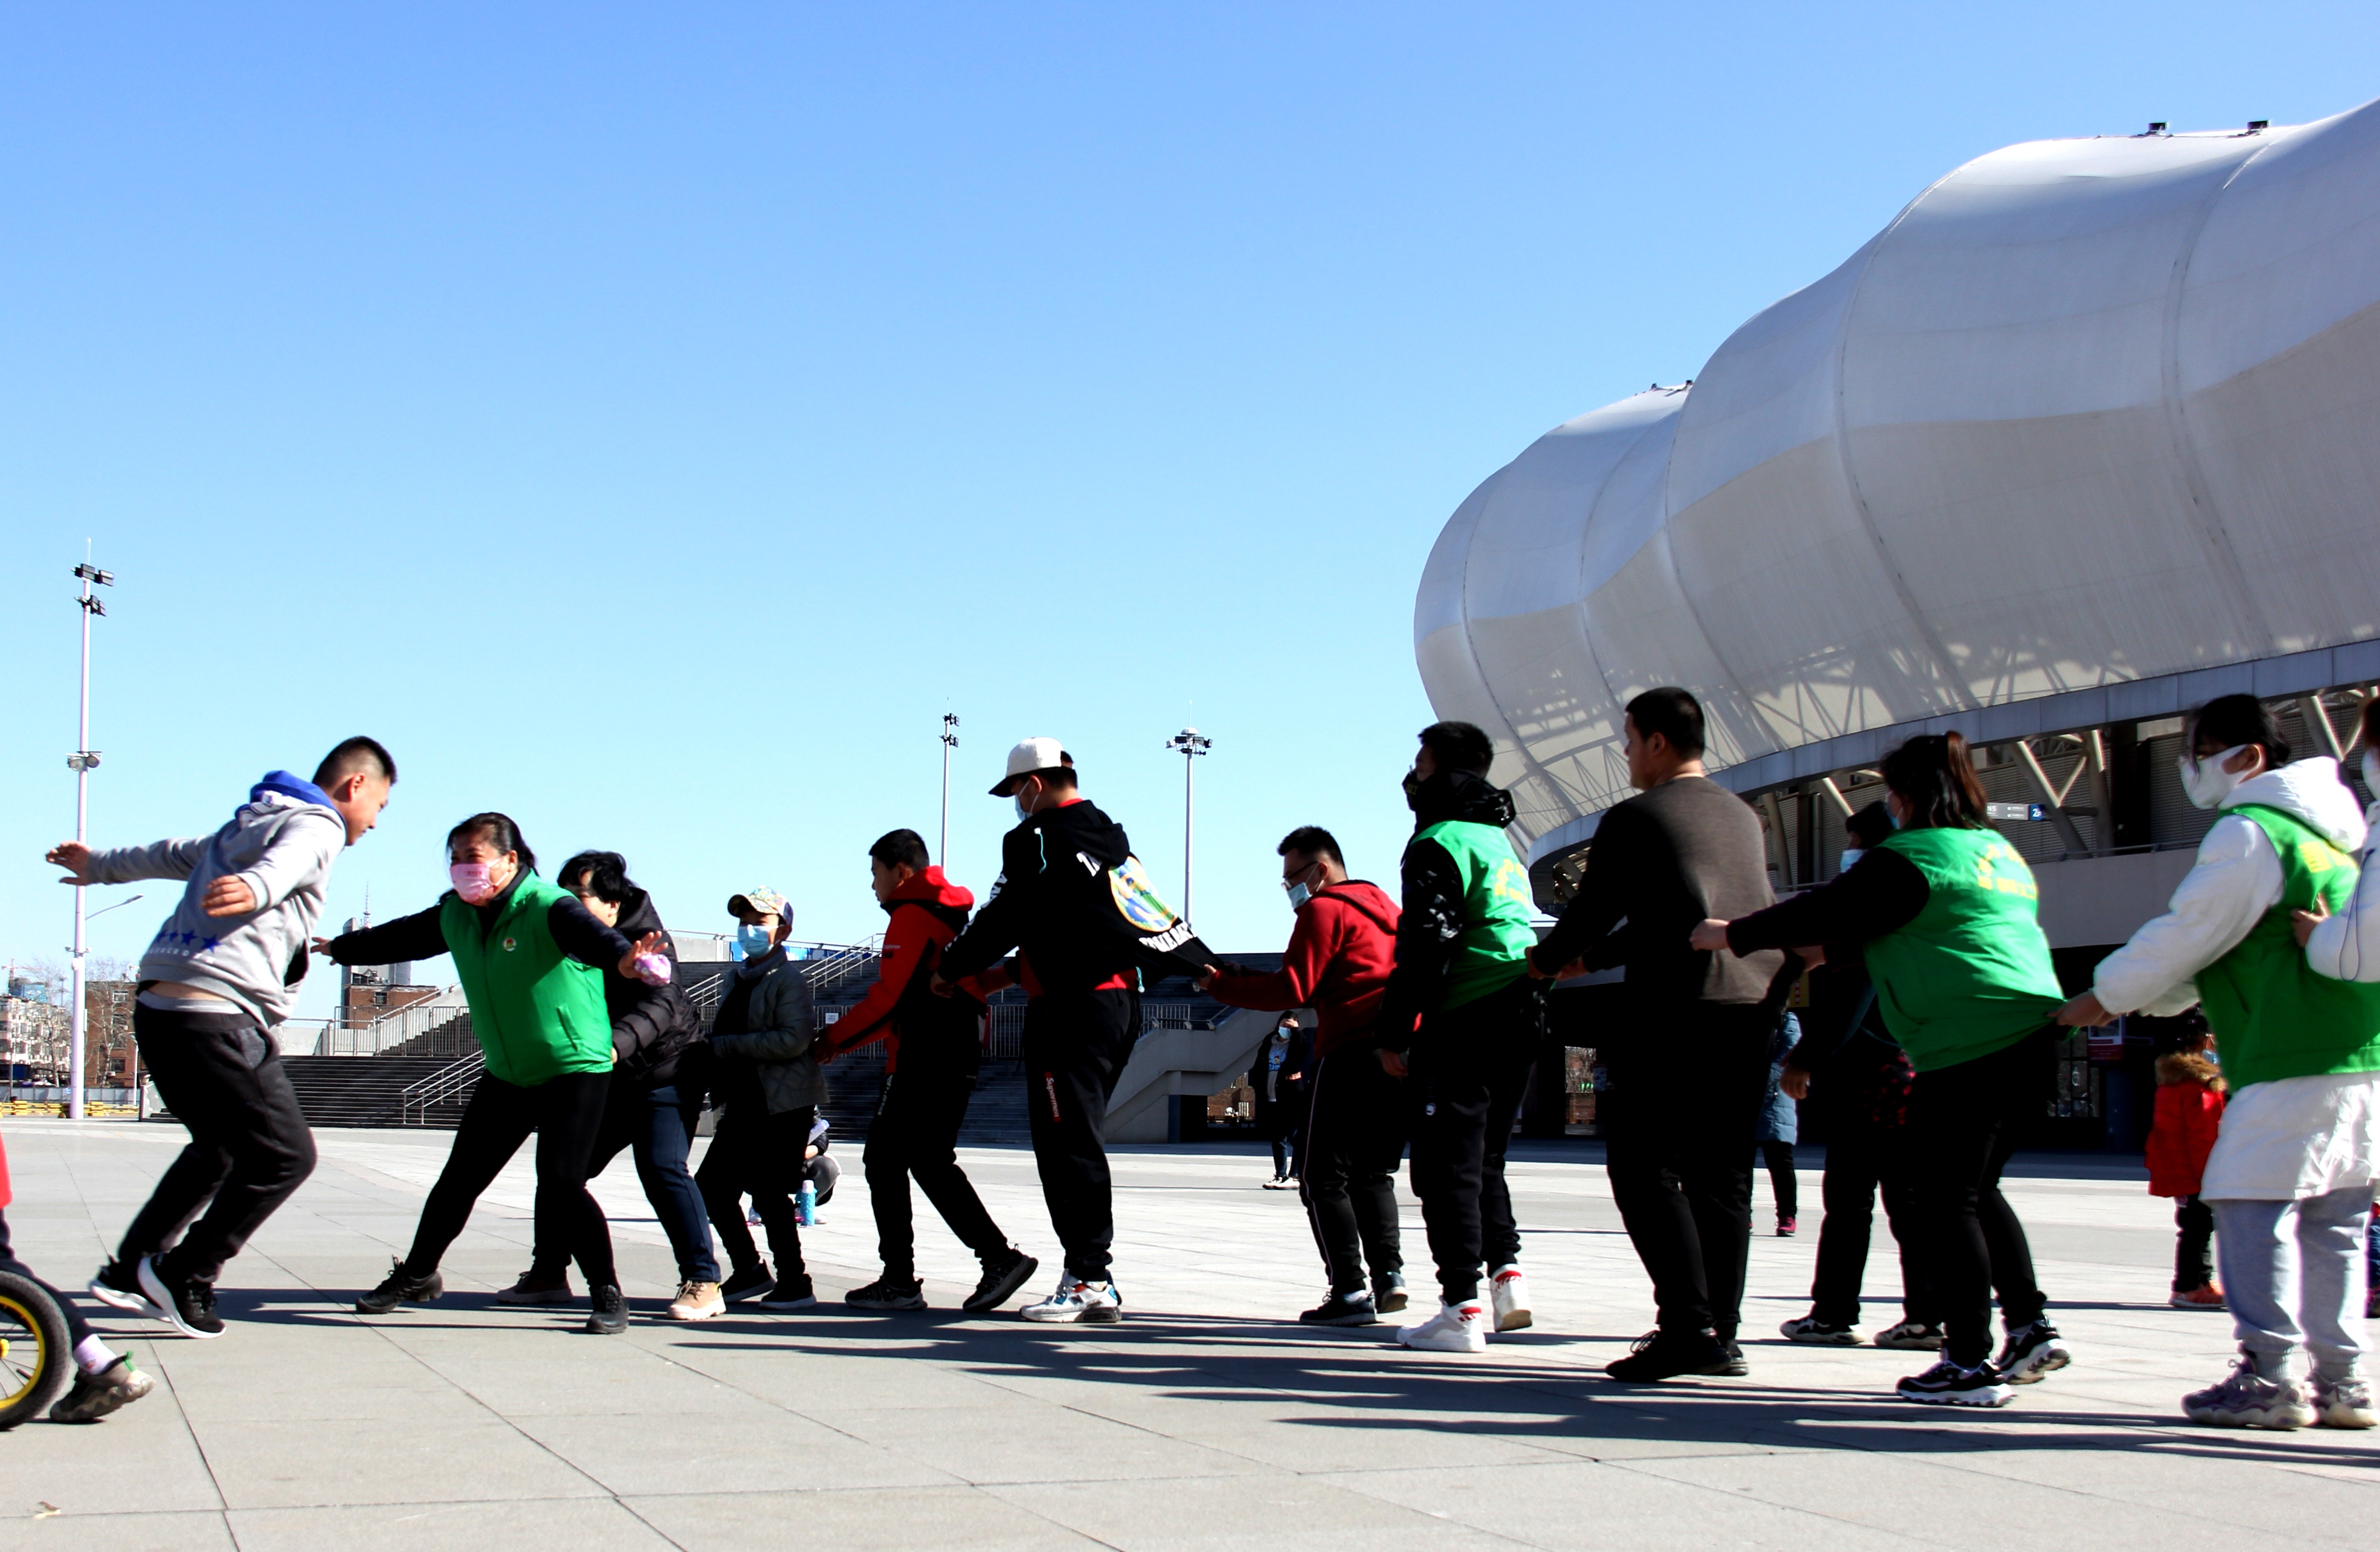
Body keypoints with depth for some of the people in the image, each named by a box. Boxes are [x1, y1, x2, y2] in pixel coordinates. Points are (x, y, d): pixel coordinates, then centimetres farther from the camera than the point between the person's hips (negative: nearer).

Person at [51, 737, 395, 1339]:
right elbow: (282, 861, -26)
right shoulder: (316, 825, -2)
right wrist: (256, 887, -49)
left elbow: (173, 856, 42)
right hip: (216, 1014, -10)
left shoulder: (248, 822, 27)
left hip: (157, 1007, 10)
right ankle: (184, 1276, -1)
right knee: (285, 1154, -4)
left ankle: (130, 1270, 24)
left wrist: (100, 866, 59)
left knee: (219, 1146, 24)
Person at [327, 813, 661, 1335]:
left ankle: (608, 1294, -5)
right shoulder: (454, 916, 1)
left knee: (560, 1181, -18)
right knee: (460, 1178, 12)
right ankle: (418, 1274, 34)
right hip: (505, 1075, 7)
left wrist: (624, 958, -65)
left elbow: (588, 934, -42)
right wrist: (339, 949, 38)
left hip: (575, 1067, -7)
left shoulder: (547, 907, -21)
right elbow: (402, 939, 21)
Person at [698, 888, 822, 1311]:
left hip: (784, 1106, -8)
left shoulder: (788, 979, -9)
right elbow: (722, 1035, 25)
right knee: (712, 1188, 7)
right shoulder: (738, 979, 17)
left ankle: (794, 1283, 5)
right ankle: (749, 1271, 21)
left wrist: (729, 1046, -19)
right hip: (743, 1106, 9)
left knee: (769, 1193, -7)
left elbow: (794, 1039, -21)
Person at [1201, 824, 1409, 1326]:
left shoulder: (1324, 910, -2)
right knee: (1373, 1172, 19)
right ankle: (1389, 1273, 6)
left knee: (1324, 1177, -2)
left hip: (1354, 1054, -8)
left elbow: (1293, 989, -9)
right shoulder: (1384, 906, 24)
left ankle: (1350, 1291, -10)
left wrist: (1221, 984, -1)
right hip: (1406, 1054, 8)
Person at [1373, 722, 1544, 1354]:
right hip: (1520, 1021, 9)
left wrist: (1395, 1034, -11)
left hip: (1466, 1021, -9)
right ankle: (1507, 1274, 7)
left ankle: (1462, 1308, -7)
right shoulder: (1499, 841, 22)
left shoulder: (1440, 843, -9)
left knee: (1448, 1166, -5)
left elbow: (1425, 948, -16)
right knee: (1483, 1160, 18)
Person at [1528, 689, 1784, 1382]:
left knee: (1644, 1167, -4)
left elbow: (1593, 910, 2)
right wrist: (1594, 957, 36)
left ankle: (1687, 1326, -15)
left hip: (1679, 1011, -7)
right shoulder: (1743, 817, 20)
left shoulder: (1633, 819, -3)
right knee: (1720, 1170, 11)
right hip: (1755, 1007, 8)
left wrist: (1548, 959, 23)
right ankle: (1722, 1334, 11)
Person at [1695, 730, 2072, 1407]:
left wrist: (1734, 936, 5)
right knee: (1977, 1190, 19)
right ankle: (2031, 1327, 17)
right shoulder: (1999, 851, 22)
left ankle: (1970, 1364, -3)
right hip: (2031, 1039, 9)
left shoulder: (1909, 858, -7)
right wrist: (1827, 953, 35)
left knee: (1947, 1200, -3)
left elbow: (1826, 910, -5)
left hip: (1969, 1046, -9)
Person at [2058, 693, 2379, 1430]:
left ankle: (2271, 1375, -7)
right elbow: (2224, 953, 26)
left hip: (2291, 1067, -9)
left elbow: (2187, 934, -8)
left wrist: (2104, 997, 5)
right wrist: (2134, 1000, 23)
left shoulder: (2250, 832, -9)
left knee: (2252, 1206, -5)